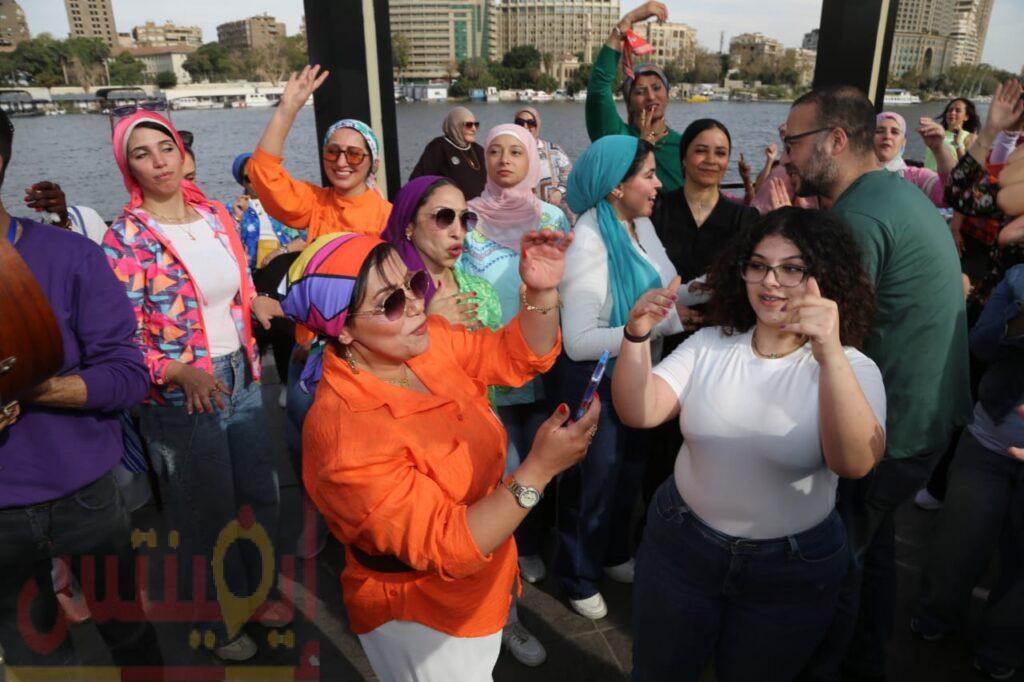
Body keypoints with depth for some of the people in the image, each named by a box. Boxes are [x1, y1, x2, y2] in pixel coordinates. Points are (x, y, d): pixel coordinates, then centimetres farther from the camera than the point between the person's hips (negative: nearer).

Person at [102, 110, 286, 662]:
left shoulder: (215, 216, 3)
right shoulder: (126, 238, -13)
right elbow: (125, 339, -17)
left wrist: (260, 304, -2)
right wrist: (181, 374, -31)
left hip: (242, 380, 5)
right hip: (183, 399, -5)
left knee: (261, 495, 18)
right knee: (210, 517, 13)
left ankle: (258, 591, 44)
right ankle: (222, 622, 38)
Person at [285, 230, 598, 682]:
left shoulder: (424, 340, -11)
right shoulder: (345, 433, -33)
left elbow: (520, 356, -1)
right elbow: (447, 546, -31)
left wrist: (542, 291, -18)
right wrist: (538, 469, -37)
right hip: (423, 619, -7)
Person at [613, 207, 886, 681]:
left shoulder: (851, 369, -13)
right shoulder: (709, 344, -5)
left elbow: (855, 463, -32)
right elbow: (639, 413, -16)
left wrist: (830, 355, -46)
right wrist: (637, 336, -33)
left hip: (792, 571, -2)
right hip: (679, 544, 2)